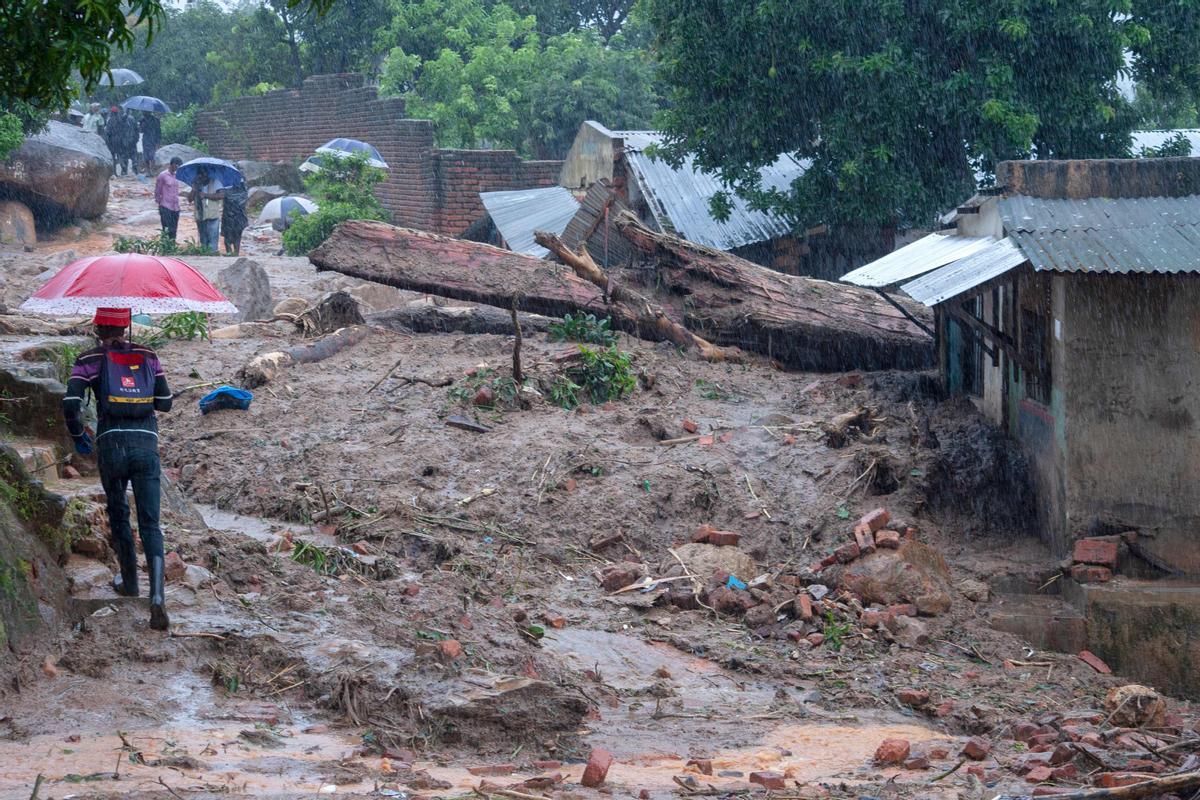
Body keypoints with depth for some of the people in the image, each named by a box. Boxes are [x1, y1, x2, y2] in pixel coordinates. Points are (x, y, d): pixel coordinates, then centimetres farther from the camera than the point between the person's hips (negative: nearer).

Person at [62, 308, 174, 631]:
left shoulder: (89, 360, 3)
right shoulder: (147, 356, 11)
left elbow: (70, 405, -8)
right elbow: (165, 403, 14)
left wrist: (78, 436, 9)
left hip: (110, 445, -1)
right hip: (147, 444, 1)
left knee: (118, 513, 23)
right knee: (150, 523, 0)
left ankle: (129, 582, 35)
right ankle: (157, 596, -19)